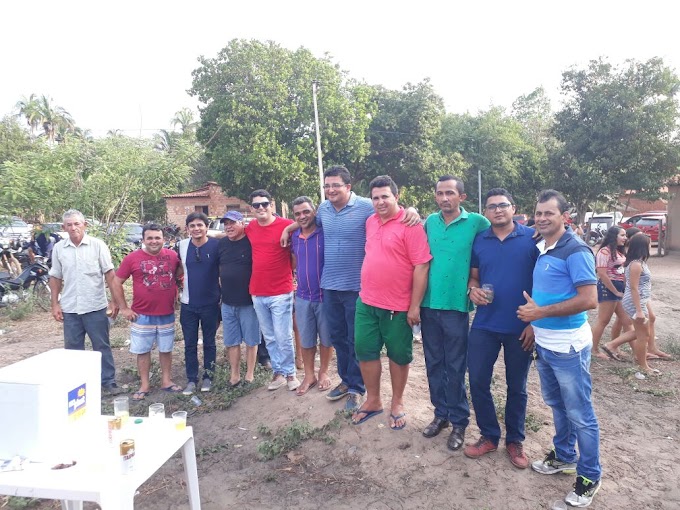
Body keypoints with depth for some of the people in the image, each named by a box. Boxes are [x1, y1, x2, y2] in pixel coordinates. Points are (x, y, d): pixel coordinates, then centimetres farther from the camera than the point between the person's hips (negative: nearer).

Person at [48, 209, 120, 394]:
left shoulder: (97, 245, -5)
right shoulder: (59, 248, 4)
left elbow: (109, 273, -5)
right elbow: (55, 278, 10)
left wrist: (114, 300, -9)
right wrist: (55, 304, 6)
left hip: (95, 307, -3)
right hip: (70, 308, 3)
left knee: (102, 346, 6)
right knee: (73, 348, 13)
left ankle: (108, 381, 16)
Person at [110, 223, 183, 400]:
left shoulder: (172, 256, -3)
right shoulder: (132, 258, -8)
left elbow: (179, 274, 13)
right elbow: (116, 283, -3)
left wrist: (175, 296, 1)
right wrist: (124, 308, -5)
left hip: (167, 315, 2)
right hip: (142, 316, -2)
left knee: (166, 349, 14)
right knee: (143, 351, 9)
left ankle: (166, 381, 30)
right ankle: (144, 385, 23)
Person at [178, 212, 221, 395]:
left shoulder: (216, 245, -11)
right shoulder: (182, 245, -1)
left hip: (210, 303, -2)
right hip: (188, 304, 3)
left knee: (209, 343, 12)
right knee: (190, 344, 10)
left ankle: (208, 377, 26)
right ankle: (191, 379, 22)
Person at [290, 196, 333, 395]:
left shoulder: (326, 233, -11)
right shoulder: (294, 237, 5)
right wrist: (300, 282, 13)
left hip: (325, 295, -4)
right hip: (302, 297, 4)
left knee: (326, 338, 12)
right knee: (306, 340, 13)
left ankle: (323, 372, 32)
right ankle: (309, 375, 31)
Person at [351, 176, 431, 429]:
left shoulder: (409, 224, -14)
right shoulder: (370, 222, 8)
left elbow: (421, 266, -16)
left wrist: (415, 306, -16)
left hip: (398, 306, -6)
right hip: (366, 302, 6)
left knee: (398, 355, 11)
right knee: (365, 351, 13)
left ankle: (397, 403, 31)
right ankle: (373, 400, 32)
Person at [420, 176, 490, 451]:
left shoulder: (476, 222, -6)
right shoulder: (430, 221, 6)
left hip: (456, 305, -4)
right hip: (428, 304, 4)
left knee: (455, 367, 5)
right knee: (434, 364, 14)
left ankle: (459, 421, 23)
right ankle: (441, 413, 32)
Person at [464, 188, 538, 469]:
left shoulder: (532, 238, -5)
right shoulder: (478, 240, 4)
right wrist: (473, 289, -11)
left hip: (520, 327, -2)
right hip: (484, 325, 3)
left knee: (516, 386, 12)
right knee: (478, 381, 6)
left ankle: (515, 440, 32)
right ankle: (489, 435, 28)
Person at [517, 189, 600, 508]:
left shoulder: (575, 251, -16)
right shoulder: (540, 249, 8)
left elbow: (589, 300, -23)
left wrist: (541, 312, -19)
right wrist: (533, 321, 7)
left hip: (568, 347, -8)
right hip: (543, 344, 8)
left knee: (580, 414, 6)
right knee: (557, 406, 21)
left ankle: (589, 476, 22)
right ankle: (564, 456, 39)